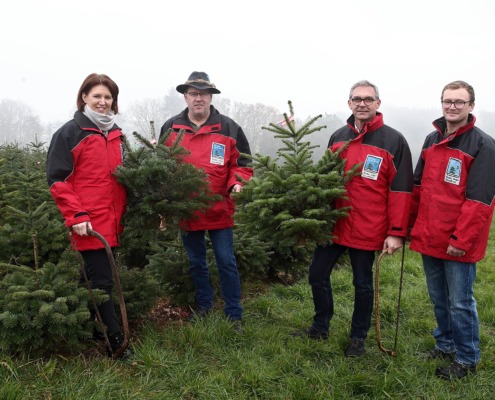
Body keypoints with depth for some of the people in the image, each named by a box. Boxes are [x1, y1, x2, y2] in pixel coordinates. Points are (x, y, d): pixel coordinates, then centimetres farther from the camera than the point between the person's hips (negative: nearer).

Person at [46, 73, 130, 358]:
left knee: (98, 279, 14)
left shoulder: (116, 134, 14)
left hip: (112, 222, 6)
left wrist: (123, 214, 14)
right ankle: (116, 341, 4)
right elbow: (57, 179, -8)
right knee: (101, 281, -4)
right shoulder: (70, 133, -5)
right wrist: (76, 216, -15)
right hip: (89, 223, -6)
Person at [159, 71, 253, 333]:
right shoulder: (170, 128, 2)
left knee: (226, 262, 4)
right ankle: (203, 305, 36)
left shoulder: (228, 128, -3)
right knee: (196, 262, 17)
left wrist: (236, 183, -18)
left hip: (219, 210, -2)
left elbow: (242, 163, 1)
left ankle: (234, 315, 17)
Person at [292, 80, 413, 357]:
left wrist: (397, 232, -14)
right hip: (333, 225, 5)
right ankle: (320, 328, 32)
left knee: (363, 284, 10)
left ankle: (358, 338, 28)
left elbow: (401, 190, -10)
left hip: (367, 229, -5)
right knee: (318, 275, 11)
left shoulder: (394, 141, -8)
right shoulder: (338, 137, 8)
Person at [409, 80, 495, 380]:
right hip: (429, 238, 6)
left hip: (458, 242, -6)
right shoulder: (431, 140, 11)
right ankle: (445, 346, 36)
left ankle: (467, 360, 21)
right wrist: (411, 224, 13)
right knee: (439, 298, 18)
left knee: (460, 303, 4)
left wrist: (462, 240, -18)